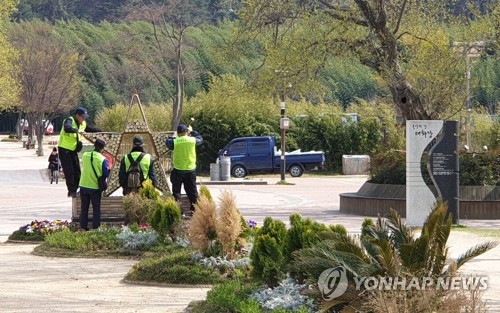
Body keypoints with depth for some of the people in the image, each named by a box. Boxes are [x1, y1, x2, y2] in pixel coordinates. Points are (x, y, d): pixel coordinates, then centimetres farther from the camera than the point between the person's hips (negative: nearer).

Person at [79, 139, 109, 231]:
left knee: (84, 208, 12)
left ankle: (83, 226, 12)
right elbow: (105, 174, -10)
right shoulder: (103, 160, -14)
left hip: (83, 186, 3)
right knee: (96, 208, 7)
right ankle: (96, 227, 5)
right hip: (95, 188, -3)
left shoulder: (85, 155, -3)